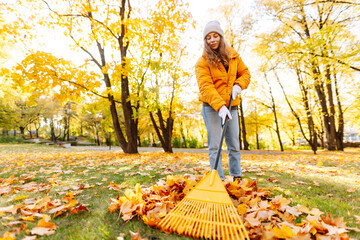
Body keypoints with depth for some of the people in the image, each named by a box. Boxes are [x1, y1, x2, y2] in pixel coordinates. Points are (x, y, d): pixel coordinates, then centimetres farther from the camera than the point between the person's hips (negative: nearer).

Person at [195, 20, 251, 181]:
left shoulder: (233, 55, 10)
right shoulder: (202, 62, -4)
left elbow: (245, 73, 15)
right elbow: (206, 87, -17)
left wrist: (238, 85, -8)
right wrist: (220, 106, -30)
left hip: (231, 106, 4)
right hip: (211, 107, -4)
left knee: (234, 145, 8)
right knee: (214, 146, -5)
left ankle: (237, 177, 21)